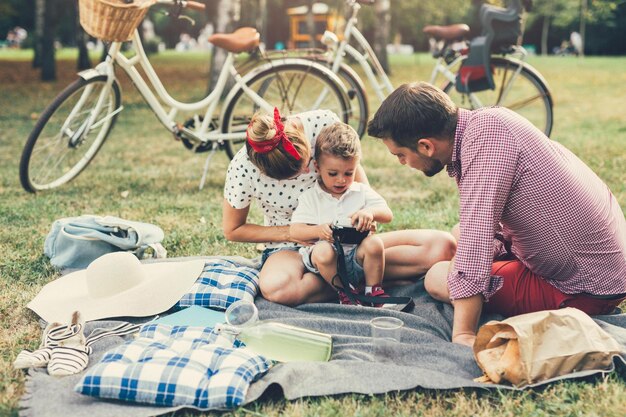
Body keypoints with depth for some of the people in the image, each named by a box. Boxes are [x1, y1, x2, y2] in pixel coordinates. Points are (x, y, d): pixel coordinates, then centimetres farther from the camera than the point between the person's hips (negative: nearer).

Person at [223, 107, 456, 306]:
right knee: (275, 287, -41)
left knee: (442, 246, -16)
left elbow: (356, 171, 0)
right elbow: (232, 230, -6)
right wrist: (292, 232, -18)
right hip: (292, 249, -1)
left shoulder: (324, 123, -19)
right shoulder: (242, 169, -23)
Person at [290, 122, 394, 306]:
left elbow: (388, 215, 3)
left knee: (374, 243, -28)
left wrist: (370, 212, -21)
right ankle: (344, 291, -12)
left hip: (357, 253, 1)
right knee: (322, 251, -34)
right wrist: (318, 230, -22)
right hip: (329, 257, -1)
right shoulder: (310, 197, 5)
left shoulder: (362, 192, 10)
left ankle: (374, 290, -8)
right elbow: (295, 230, -2)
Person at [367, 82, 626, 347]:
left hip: (586, 290, -9)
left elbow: (476, 235, -31)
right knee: (459, 234, 21)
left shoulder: (486, 135, -25)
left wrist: (463, 335, -31)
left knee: (438, 278, -7)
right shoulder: (484, 121, 3)